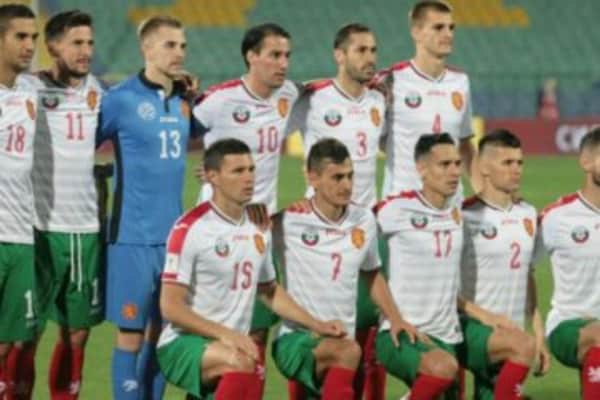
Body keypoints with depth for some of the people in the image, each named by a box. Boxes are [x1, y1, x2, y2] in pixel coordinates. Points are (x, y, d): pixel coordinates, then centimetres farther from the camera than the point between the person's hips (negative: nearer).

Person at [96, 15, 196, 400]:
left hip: (174, 234, 6)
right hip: (133, 234, -6)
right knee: (131, 332, -3)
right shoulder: (121, 98, -9)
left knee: (162, 331, 10)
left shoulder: (185, 99, 9)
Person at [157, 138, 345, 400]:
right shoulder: (191, 229, -11)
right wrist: (225, 334, -23)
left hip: (234, 347, 7)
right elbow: (171, 307, -14)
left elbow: (269, 291, 26)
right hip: (182, 345, -7)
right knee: (242, 364, -37)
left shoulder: (258, 230, 11)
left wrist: (316, 325, 17)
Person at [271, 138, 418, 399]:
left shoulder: (364, 221, 8)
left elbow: (372, 274, 23)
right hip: (296, 340, -6)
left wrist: (395, 319, 12)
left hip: (342, 347, 6)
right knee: (348, 351, -36)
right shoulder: (289, 223, -9)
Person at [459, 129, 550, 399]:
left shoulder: (528, 215, 13)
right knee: (523, 346, -32)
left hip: (512, 332, 7)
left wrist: (539, 333, 16)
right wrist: (484, 316, -17)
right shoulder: (466, 217, -9)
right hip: (472, 327, -7)